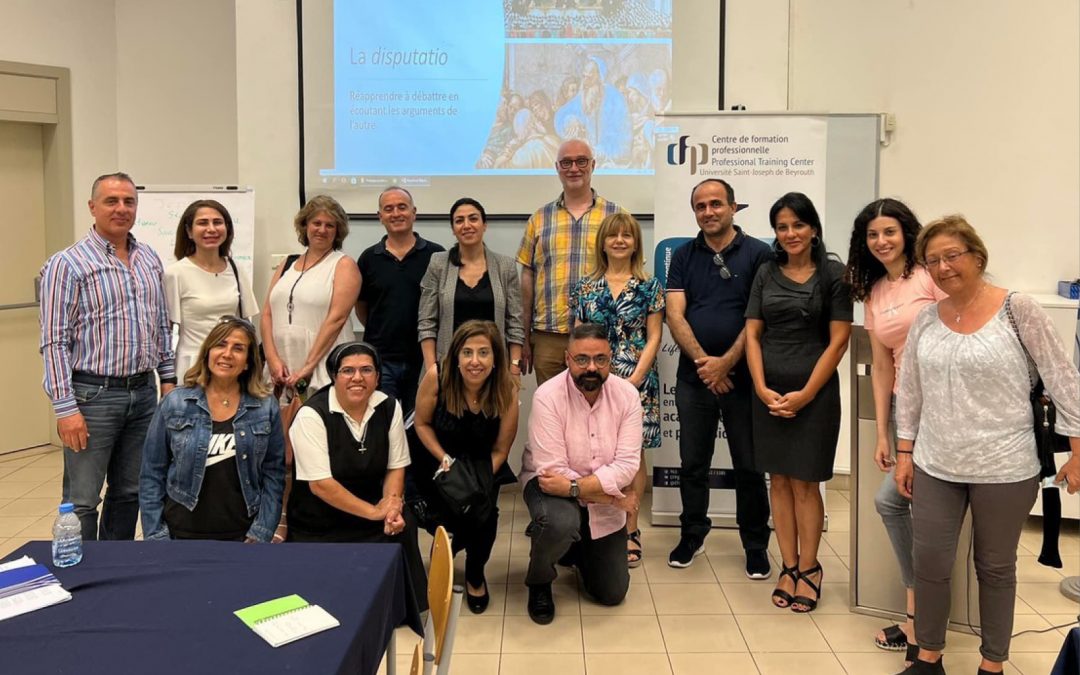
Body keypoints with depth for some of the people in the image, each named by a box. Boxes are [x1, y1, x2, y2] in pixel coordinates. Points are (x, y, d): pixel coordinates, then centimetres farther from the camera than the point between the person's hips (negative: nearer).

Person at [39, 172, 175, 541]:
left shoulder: (150, 259, 10)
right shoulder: (67, 264, -9)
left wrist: (169, 378, 11)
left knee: (130, 493, 15)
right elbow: (54, 342, -11)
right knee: (82, 501, 0)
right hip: (92, 395, -6)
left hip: (143, 392, 6)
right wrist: (65, 407, -15)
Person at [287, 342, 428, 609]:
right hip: (319, 527, -4)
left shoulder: (388, 407, -1)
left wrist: (392, 501, -15)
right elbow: (320, 484, -19)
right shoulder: (312, 414, -15)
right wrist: (374, 511, -18)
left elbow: (396, 466, 6)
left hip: (372, 509, 4)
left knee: (402, 525, -22)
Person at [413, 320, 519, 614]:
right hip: (438, 460, 0)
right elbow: (422, 424, -6)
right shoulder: (437, 377, -24)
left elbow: (500, 450, -11)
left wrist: (477, 481, -24)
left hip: (483, 465, 0)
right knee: (453, 512, -22)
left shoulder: (507, 391, -22)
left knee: (482, 511, -25)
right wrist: (445, 459, -17)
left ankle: (475, 574, 8)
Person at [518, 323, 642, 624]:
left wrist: (574, 486, -33)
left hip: (606, 502, 4)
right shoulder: (548, 396, -24)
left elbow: (627, 466, -20)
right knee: (561, 523, -39)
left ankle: (578, 549, 39)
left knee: (612, 593, 6)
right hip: (552, 484, -3)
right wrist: (612, 494, -26)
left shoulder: (627, 394, -14)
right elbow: (552, 472, -27)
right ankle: (538, 582, -5)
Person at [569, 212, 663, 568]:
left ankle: (630, 530, 12)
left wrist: (635, 379, -10)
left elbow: (653, 338, 0)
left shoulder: (649, 286, 3)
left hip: (637, 381, -1)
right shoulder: (585, 288, 8)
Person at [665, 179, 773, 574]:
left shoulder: (758, 254, -2)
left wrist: (725, 363, -13)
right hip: (694, 375, 3)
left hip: (742, 375, -3)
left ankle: (756, 545, 19)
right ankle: (692, 535, 27)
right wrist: (703, 360, -13)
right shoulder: (683, 256, 7)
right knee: (692, 463, 12)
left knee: (749, 466, 6)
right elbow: (675, 315, -1)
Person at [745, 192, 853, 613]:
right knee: (778, 480, 7)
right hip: (768, 393, 4)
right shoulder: (766, 274, 8)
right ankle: (789, 566, 16)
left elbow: (838, 341, -6)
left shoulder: (834, 275, -3)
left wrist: (805, 395, -11)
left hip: (813, 393, -3)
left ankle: (809, 568, 14)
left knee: (804, 483, 1)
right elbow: (752, 334, 6)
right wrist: (762, 388, -6)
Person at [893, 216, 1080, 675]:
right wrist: (904, 453, 9)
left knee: (995, 567, 12)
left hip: (1003, 469, -3)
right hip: (935, 467, 4)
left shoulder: (1018, 310, -10)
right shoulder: (926, 319, 3)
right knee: (929, 564, 8)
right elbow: (909, 392, 10)